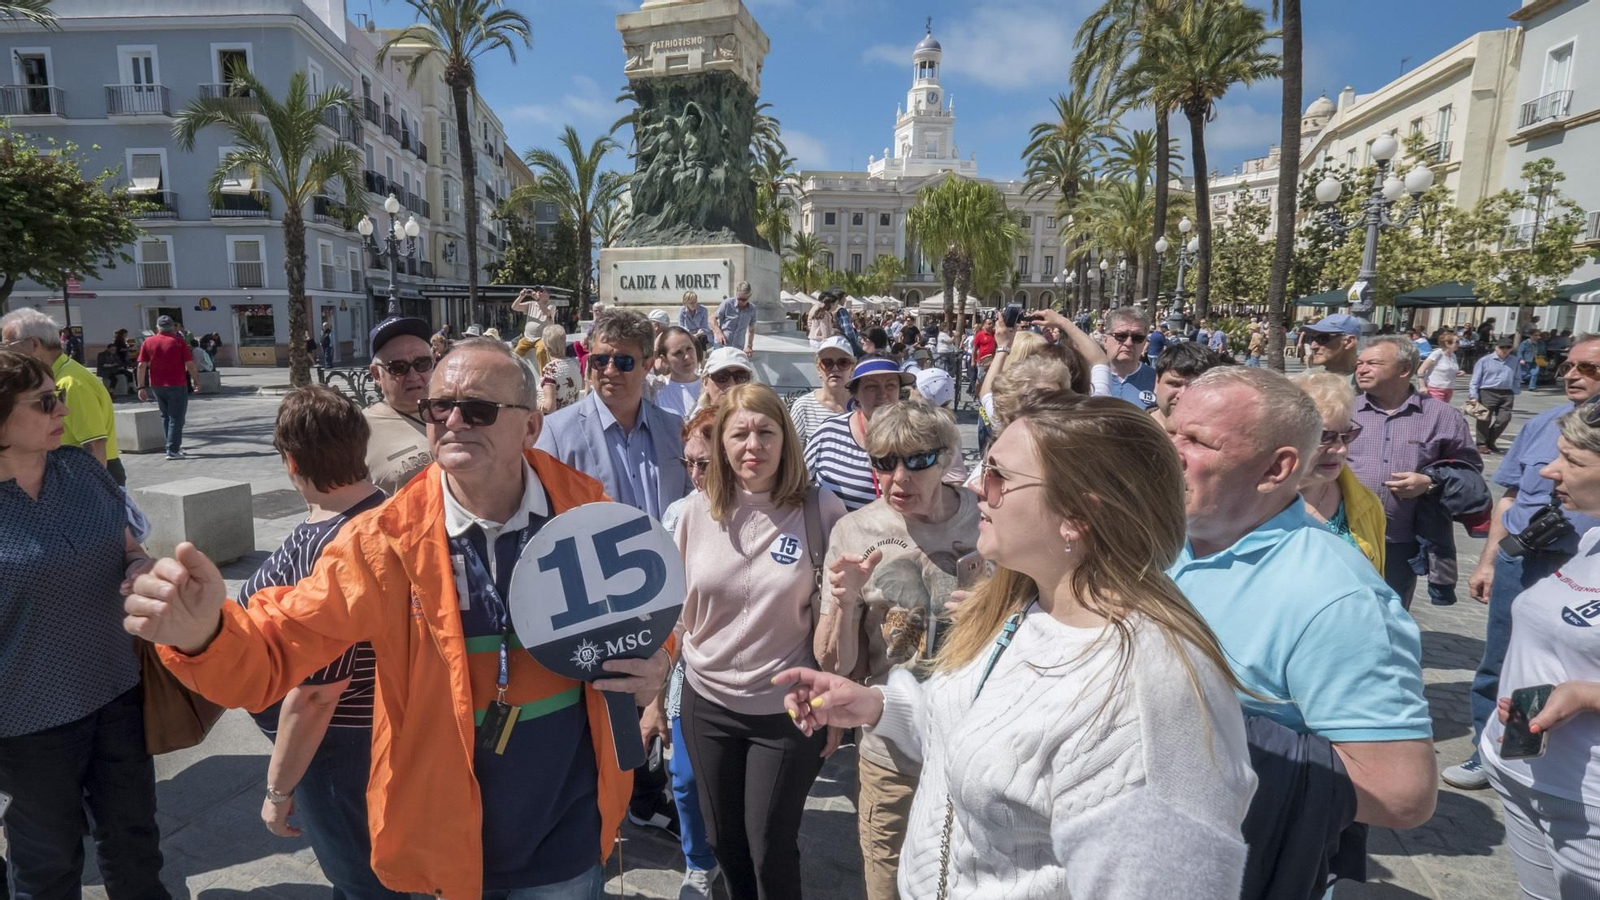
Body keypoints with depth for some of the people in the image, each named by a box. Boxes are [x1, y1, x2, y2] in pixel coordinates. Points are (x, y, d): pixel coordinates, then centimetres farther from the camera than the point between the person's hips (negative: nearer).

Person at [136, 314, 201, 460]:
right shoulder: (179, 342, -5)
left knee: (166, 416, 19)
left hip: (156, 386, 4)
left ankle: (175, 446, 25)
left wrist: (141, 387, 3)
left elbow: (141, 366, 0)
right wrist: (197, 382, 1)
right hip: (177, 385, -4)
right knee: (176, 418, -1)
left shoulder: (148, 342, 4)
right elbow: (190, 365, -9)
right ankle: (172, 451, -6)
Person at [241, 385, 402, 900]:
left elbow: (313, 696, -27)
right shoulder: (386, 510, -5)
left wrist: (278, 789, -14)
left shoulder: (324, 549, -32)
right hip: (377, 726, 8)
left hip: (338, 743, -8)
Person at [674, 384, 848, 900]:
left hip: (788, 708, -3)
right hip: (706, 703, 3)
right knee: (723, 839, 20)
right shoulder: (697, 511, -5)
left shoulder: (820, 510, -13)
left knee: (771, 848, 10)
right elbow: (675, 608, 6)